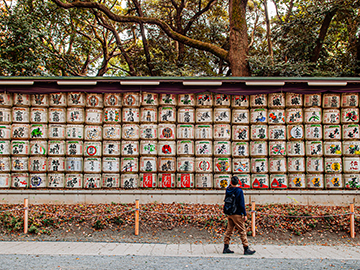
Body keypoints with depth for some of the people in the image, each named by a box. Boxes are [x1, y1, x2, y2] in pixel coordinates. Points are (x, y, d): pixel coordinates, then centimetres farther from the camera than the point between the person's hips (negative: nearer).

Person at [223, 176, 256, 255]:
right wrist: (245, 214, -8)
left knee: (229, 230, 12)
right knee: (242, 231, 0)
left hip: (229, 214, 6)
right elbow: (242, 204, -13)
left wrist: (230, 185, 25)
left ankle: (226, 248, 14)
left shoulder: (228, 190, 1)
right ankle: (246, 249, 3)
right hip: (237, 214, -6)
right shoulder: (239, 191, -13)